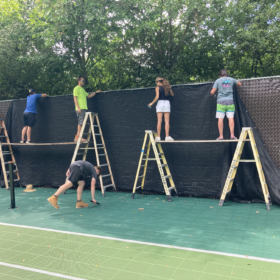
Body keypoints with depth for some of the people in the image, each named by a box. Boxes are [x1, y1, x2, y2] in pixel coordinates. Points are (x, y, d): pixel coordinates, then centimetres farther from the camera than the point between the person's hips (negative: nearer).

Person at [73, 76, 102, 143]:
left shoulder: (82, 89, 25)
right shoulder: (76, 88, -2)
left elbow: (88, 96, 29)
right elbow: (75, 98, -10)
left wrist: (95, 92, 20)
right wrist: (78, 107, -20)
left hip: (84, 108, 9)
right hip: (80, 108, -9)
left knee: (81, 122, 6)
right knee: (81, 122, -13)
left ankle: (77, 137, 8)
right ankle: (79, 136, -15)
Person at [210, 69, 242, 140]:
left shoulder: (218, 80, 3)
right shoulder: (231, 79, 10)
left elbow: (212, 92, -2)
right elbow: (240, 84, 28)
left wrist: (212, 93, 21)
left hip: (221, 101, -2)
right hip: (230, 101, 2)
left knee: (220, 119, -1)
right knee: (231, 118, 0)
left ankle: (221, 136, -2)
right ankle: (232, 135, -3)